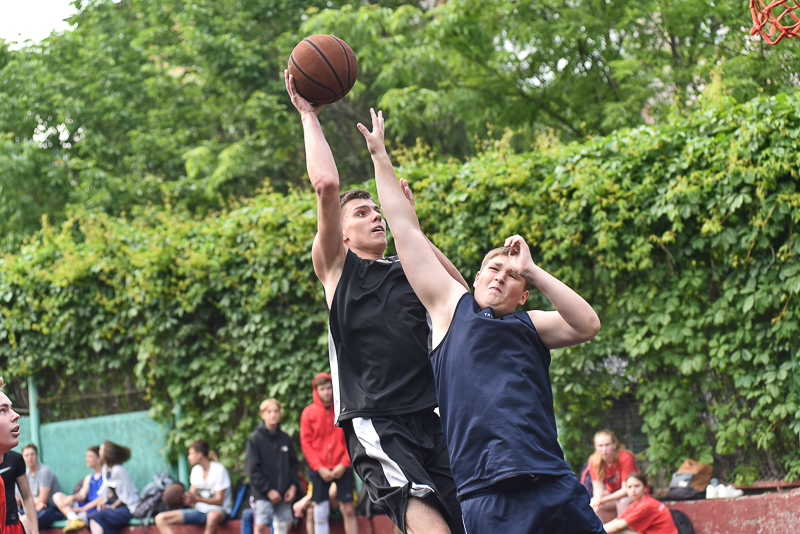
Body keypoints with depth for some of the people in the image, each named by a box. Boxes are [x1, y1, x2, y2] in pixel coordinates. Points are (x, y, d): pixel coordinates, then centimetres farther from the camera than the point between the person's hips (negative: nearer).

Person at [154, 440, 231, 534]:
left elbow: (219, 501, -15)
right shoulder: (196, 470, 10)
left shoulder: (219, 470, -12)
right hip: (200, 510, 7)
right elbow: (191, 494, 9)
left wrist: (197, 499, -29)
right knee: (160, 519, -9)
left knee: (213, 516, -47)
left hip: (219, 510, -7)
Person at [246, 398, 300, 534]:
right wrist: (268, 490, -12)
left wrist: (294, 486, 0)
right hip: (262, 493, -4)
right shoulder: (255, 439, -2)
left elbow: (293, 464, 15)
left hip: (283, 492, 4)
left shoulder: (285, 438, 11)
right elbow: (253, 469, -6)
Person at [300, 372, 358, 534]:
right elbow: (305, 443, 1)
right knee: (320, 513, 0)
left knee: (348, 509, -4)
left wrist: (343, 464, -9)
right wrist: (320, 468, -8)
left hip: (341, 468, 0)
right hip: (319, 470, 1)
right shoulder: (309, 413, 4)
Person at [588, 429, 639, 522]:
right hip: (612, 495, 4)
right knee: (594, 504, -21)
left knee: (623, 502, -34)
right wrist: (598, 498, -38)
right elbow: (598, 488, -12)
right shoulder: (594, 461, -12)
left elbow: (626, 489, -26)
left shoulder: (625, 458, -25)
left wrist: (603, 500, -35)